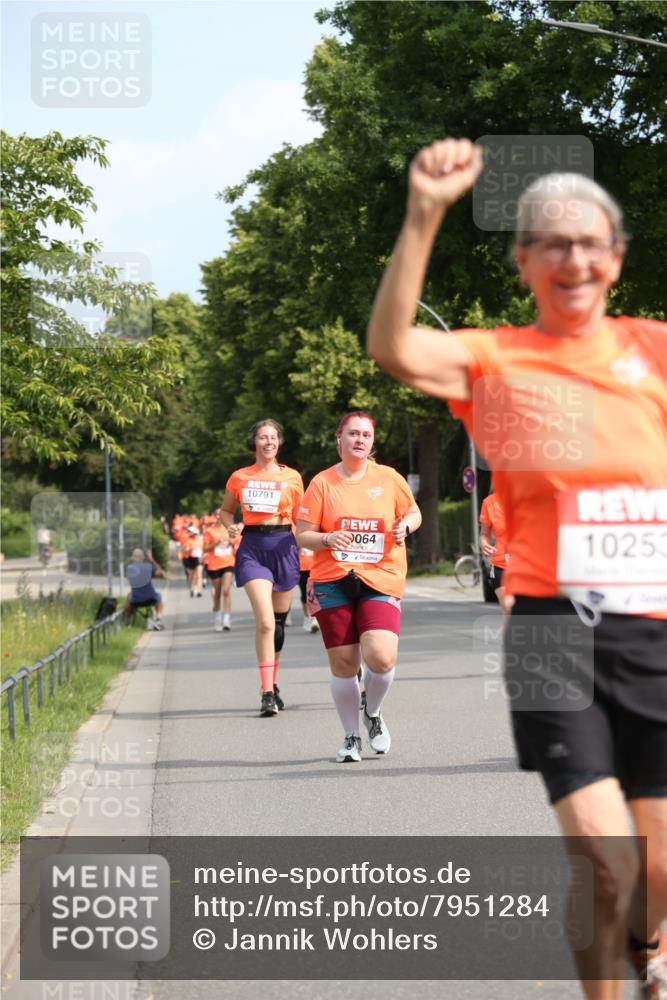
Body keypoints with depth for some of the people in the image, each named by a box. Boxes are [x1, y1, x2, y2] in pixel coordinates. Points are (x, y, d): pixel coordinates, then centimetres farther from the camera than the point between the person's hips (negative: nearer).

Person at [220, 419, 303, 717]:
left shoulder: (292, 478, 6)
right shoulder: (239, 477, 6)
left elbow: (299, 521, 13)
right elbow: (226, 510, 18)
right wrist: (231, 527, -3)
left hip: (283, 546, 2)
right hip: (252, 548, -2)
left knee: (279, 622, 9)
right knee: (265, 621, -17)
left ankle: (272, 684, 27)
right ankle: (267, 693, -16)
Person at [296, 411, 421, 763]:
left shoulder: (389, 478, 4)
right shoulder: (322, 483, 2)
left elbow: (413, 512, 18)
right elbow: (302, 535, 3)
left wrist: (405, 526, -4)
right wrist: (328, 539, -17)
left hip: (381, 580, 0)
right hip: (333, 581, 1)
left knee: (380, 656, -19)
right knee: (343, 664, 1)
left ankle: (373, 714, 14)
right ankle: (351, 737, 22)